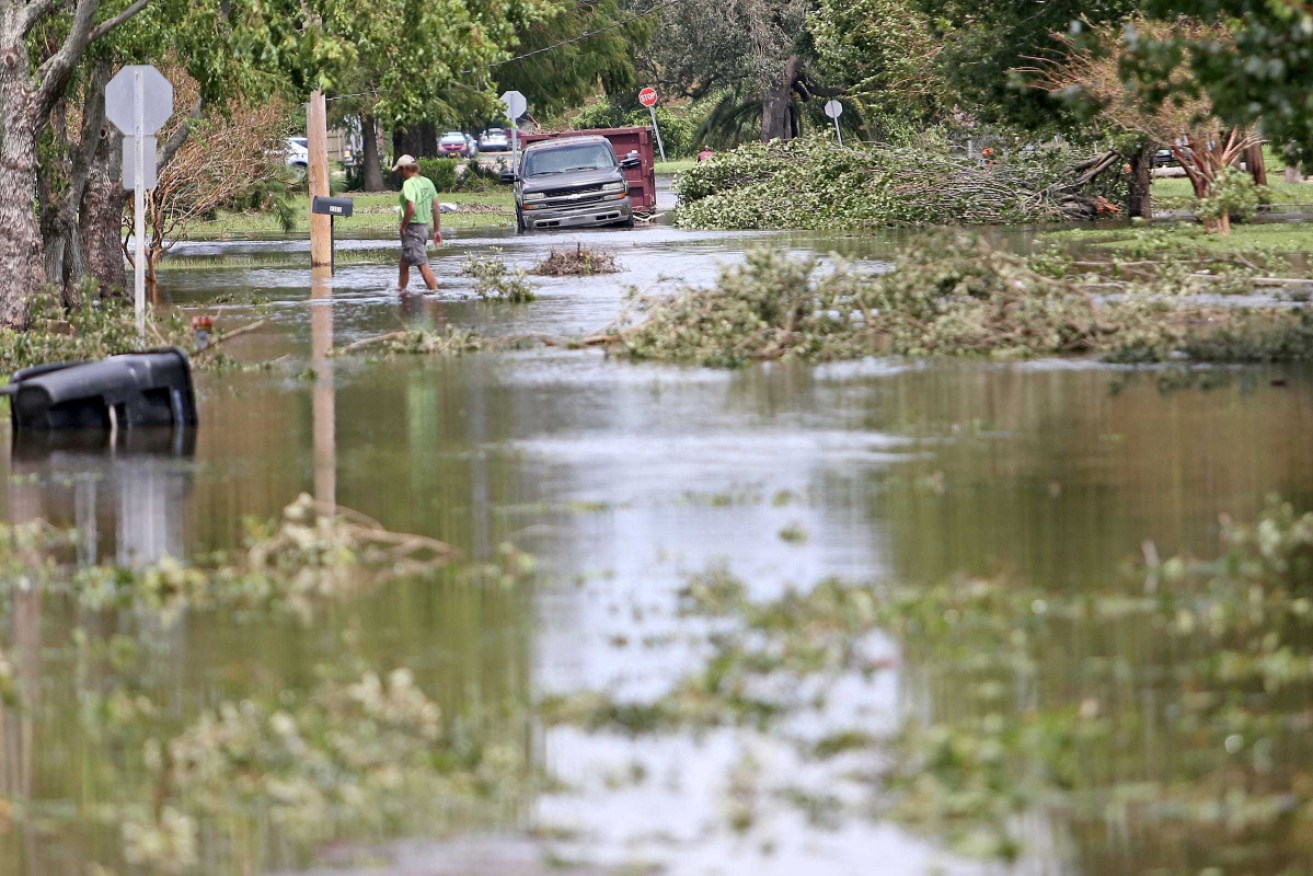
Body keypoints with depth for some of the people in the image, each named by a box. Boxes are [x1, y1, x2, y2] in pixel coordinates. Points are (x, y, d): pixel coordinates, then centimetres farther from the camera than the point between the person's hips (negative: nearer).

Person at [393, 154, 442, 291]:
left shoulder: (409, 184, -16)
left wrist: (403, 227, -15)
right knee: (404, 263, 21)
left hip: (412, 228, -9)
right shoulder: (427, 182, 10)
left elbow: (411, 208, -27)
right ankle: (401, 289, 30)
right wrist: (437, 229, 18)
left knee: (422, 264, -8)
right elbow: (436, 208, 13)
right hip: (424, 227, 9)